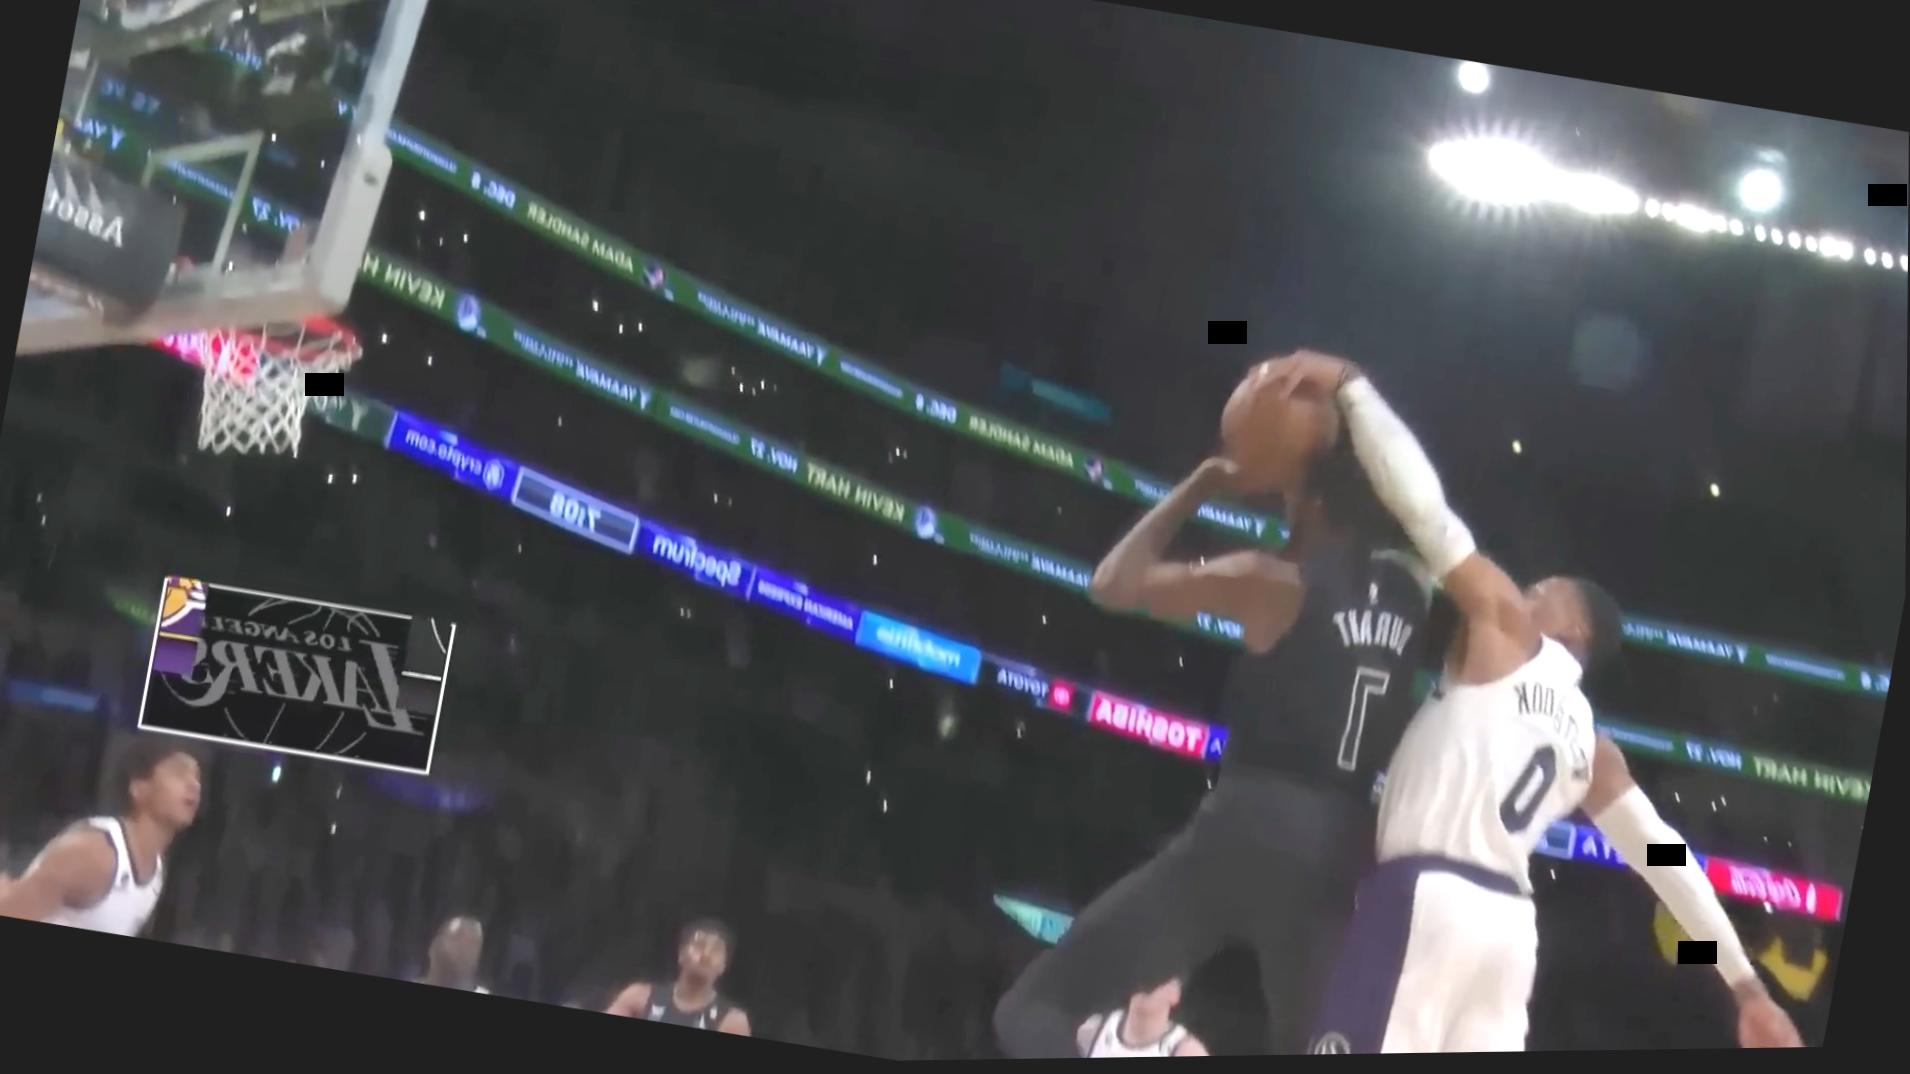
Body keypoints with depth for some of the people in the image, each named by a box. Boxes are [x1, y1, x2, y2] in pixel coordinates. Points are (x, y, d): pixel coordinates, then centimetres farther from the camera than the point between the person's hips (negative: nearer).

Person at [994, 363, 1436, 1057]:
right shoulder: (1409, 589, 9)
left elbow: (1115, 583, 5)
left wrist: (1206, 482, 11)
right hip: (1338, 851, 6)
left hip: (1248, 831, -6)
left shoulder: (1271, 581, -6)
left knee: (1034, 1008, 0)